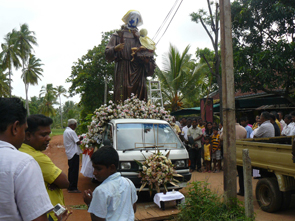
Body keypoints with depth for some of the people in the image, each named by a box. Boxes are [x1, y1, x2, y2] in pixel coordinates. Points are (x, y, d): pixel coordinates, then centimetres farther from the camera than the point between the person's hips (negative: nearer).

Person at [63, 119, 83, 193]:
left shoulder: (66, 131, 15)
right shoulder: (71, 132, -17)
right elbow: (78, 142, -17)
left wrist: (79, 139, 8)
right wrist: (80, 139, 2)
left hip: (69, 153, 10)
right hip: (74, 153, -10)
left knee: (71, 170, 16)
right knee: (74, 171, -5)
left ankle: (70, 186, 23)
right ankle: (72, 188, -2)